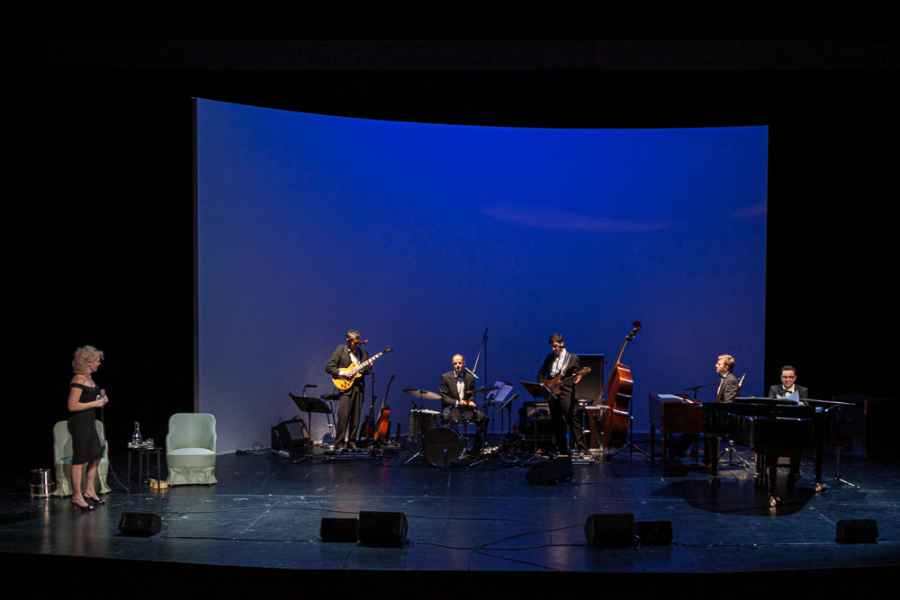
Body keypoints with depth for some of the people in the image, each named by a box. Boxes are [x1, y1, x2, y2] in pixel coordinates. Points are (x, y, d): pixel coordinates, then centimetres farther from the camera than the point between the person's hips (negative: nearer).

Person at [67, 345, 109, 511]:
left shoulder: (89, 379, 11)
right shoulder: (78, 380, -17)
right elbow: (72, 406, -22)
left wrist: (101, 398, 7)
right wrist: (95, 403, -19)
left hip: (89, 422, 10)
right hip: (79, 423, -10)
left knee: (96, 456, 15)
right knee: (80, 459, -2)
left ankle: (89, 491, 26)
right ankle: (77, 496, 7)